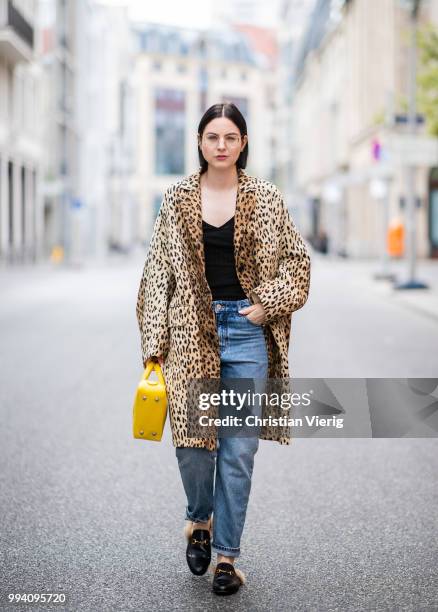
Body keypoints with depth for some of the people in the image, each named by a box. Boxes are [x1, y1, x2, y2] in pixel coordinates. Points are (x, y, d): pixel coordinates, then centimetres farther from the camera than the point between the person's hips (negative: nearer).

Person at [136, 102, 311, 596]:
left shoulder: (266, 198, 4)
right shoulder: (177, 200, 5)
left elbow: (297, 261, 7)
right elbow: (158, 273, 5)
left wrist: (265, 305, -7)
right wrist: (154, 346, 0)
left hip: (248, 330, 0)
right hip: (192, 331, 0)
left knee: (239, 448, 0)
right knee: (191, 439, -4)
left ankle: (226, 555, 13)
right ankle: (200, 519, 28)